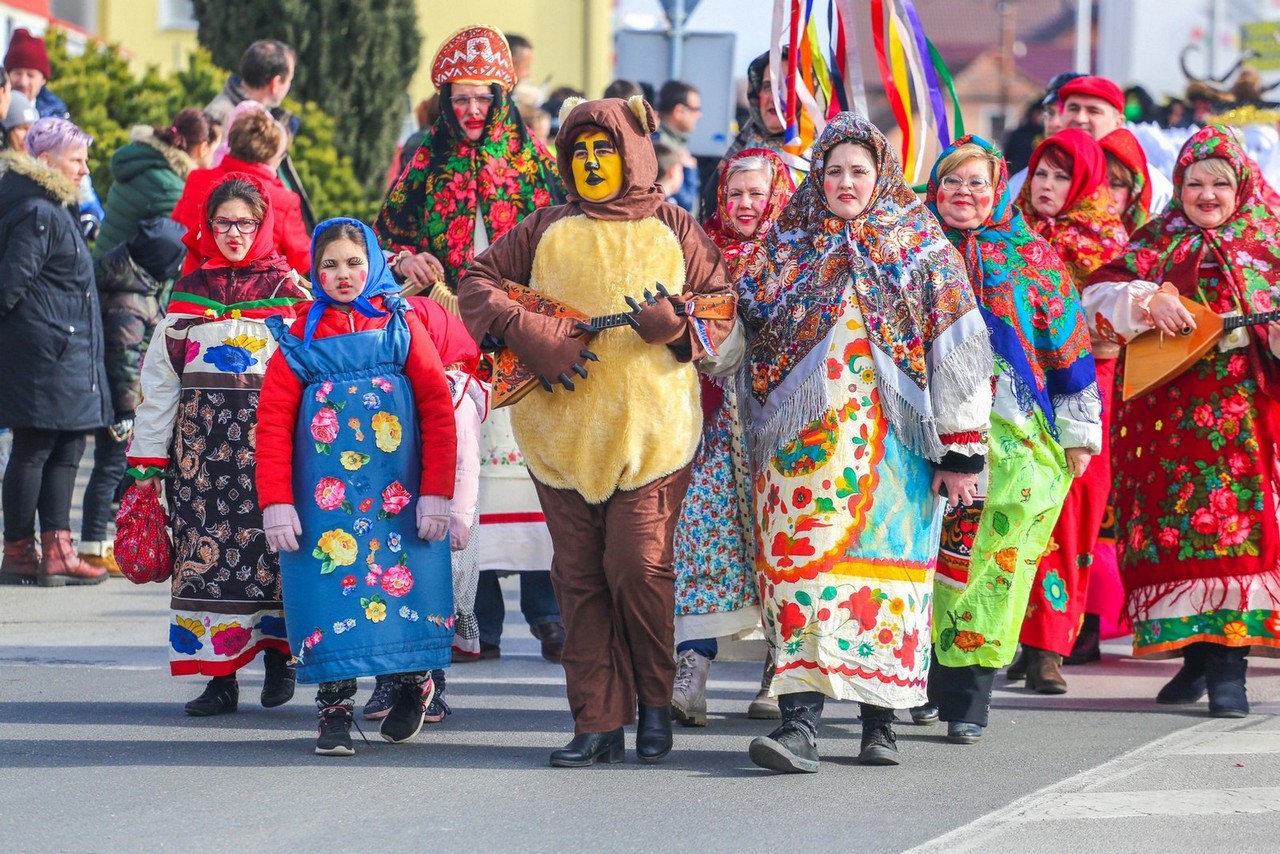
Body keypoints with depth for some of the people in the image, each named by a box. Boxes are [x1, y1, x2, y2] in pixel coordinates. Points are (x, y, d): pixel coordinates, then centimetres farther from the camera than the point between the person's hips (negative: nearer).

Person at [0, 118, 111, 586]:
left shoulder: (54, 210, 17)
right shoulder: (39, 215, -16)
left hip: (68, 354, 10)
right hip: (44, 353, -10)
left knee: (66, 448, 10)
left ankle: (56, 549, 12)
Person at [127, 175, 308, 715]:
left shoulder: (289, 288, 7)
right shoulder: (189, 291, 13)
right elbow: (159, 377, 13)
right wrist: (147, 461, 7)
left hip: (268, 430, -2)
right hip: (201, 430, 2)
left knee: (266, 543, -5)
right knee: (206, 546, -4)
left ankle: (277, 655, 12)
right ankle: (220, 676, 0)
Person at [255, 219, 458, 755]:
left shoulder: (402, 327, 6)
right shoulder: (300, 338, 7)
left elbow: (438, 409, 1)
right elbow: (272, 422, 2)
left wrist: (436, 492, -7)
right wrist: (275, 503, -7)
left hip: (397, 497, 0)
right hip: (324, 500, 0)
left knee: (403, 584, 1)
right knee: (331, 592, -4)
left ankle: (414, 683, 25)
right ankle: (334, 709, 5)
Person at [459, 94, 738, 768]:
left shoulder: (674, 231, 8)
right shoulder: (548, 230, 13)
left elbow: (723, 306, 6)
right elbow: (479, 282, 12)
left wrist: (678, 323, -15)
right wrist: (527, 334, -5)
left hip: (650, 429, -3)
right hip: (563, 430, 3)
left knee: (639, 569, -11)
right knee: (580, 577, 2)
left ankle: (657, 700, 10)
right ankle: (598, 722, 6)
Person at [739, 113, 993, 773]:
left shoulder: (922, 248, 4)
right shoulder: (788, 248, 11)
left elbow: (959, 351, 1)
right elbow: (743, 333, 21)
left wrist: (962, 449, -5)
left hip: (894, 442, -1)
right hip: (802, 441, 1)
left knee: (886, 565, 0)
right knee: (802, 567, -10)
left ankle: (880, 722, 11)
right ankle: (799, 724, -17)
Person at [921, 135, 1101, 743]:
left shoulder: (1031, 256, 5)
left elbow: (1068, 345, 6)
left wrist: (1078, 432, 3)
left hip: (1014, 436, -2)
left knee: (996, 561, -5)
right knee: (936, 556, 0)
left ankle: (968, 698, -4)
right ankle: (929, 683, 12)